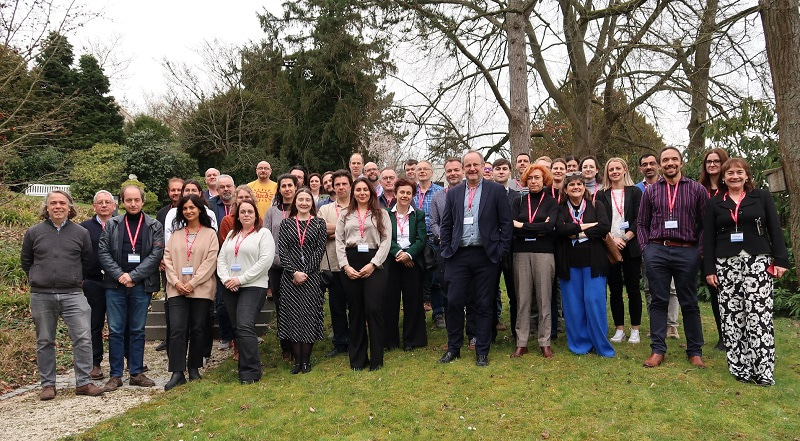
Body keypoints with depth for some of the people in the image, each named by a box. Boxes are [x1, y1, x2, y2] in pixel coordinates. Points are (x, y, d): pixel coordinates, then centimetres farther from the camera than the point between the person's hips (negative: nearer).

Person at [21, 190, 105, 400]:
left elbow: (87, 262, 13)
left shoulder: (81, 233, 4)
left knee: (83, 338, -7)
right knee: (45, 342, 9)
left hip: (73, 294, -1)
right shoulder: (34, 232, 4)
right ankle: (47, 384, 20)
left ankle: (83, 382, 2)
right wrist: (38, 280, 10)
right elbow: (25, 261, 15)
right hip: (41, 296, 1)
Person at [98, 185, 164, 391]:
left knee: (138, 331, 8)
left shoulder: (154, 226, 3)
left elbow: (156, 255, -5)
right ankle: (115, 375, 13)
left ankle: (136, 373, 17)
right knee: (115, 331, 4)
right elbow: (103, 252, 0)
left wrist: (133, 276, -12)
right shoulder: (111, 225, 6)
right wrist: (120, 275, -12)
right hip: (115, 286, 1)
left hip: (141, 286, 0)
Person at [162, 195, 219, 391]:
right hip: (177, 289, 2)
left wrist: (192, 283, -12)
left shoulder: (210, 234, 3)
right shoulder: (176, 234, 14)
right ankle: (177, 372, -4)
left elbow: (210, 261, -6)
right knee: (177, 329, -7)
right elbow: (168, 258, 7)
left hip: (201, 289, -2)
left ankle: (194, 369, 17)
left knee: (198, 329, 4)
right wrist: (176, 282, -8)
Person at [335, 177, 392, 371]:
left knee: (373, 309, -9)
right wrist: (345, 266, -5)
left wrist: (373, 264, -11)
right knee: (355, 311, 7)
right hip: (350, 266, 2)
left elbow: (386, 241, -1)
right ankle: (357, 358, 16)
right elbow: (339, 242, 8)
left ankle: (376, 359, 3)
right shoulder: (345, 216, 15)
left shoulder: (381, 214, 8)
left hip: (373, 265, -2)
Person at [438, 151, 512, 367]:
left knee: (484, 305, 5)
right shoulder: (454, 193, 9)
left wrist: (501, 250, -6)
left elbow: (506, 222, -1)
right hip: (459, 255, 2)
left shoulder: (496, 190, 1)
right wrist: (446, 250, 3)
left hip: (486, 256, -2)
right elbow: (446, 225, 12)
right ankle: (453, 348, 18)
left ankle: (482, 351, 17)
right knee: (454, 302, 2)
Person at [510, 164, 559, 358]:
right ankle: (521, 343, 9)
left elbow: (550, 226, -11)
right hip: (521, 253, 2)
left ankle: (545, 342, 11)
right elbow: (512, 228, -3)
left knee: (544, 298, 1)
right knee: (522, 298, 2)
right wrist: (538, 230, -10)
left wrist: (523, 226, -8)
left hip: (544, 253, -1)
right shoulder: (518, 201, 10)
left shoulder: (551, 202, 6)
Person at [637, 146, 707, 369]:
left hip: (687, 252, -1)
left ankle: (695, 351, 18)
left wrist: (700, 250, -4)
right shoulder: (650, 191, 9)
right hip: (656, 252, 1)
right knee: (658, 301, 5)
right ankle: (657, 350, 12)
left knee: (689, 303, 7)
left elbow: (705, 223, 3)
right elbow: (641, 223, 12)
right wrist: (645, 248, 2)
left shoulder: (697, 189, 4)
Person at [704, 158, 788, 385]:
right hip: (726, 264, 1)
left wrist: (780, 259, -4)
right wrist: (709, 269, 2)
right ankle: (740, 366, 10)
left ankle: (763, 369, -2)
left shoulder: (762, 197, 8)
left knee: (759, 313, -8)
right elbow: (708, 238, 7)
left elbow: (775, 229, 5)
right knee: (731, 315, 1)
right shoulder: (714, 203, 9)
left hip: (758, 261, -1)